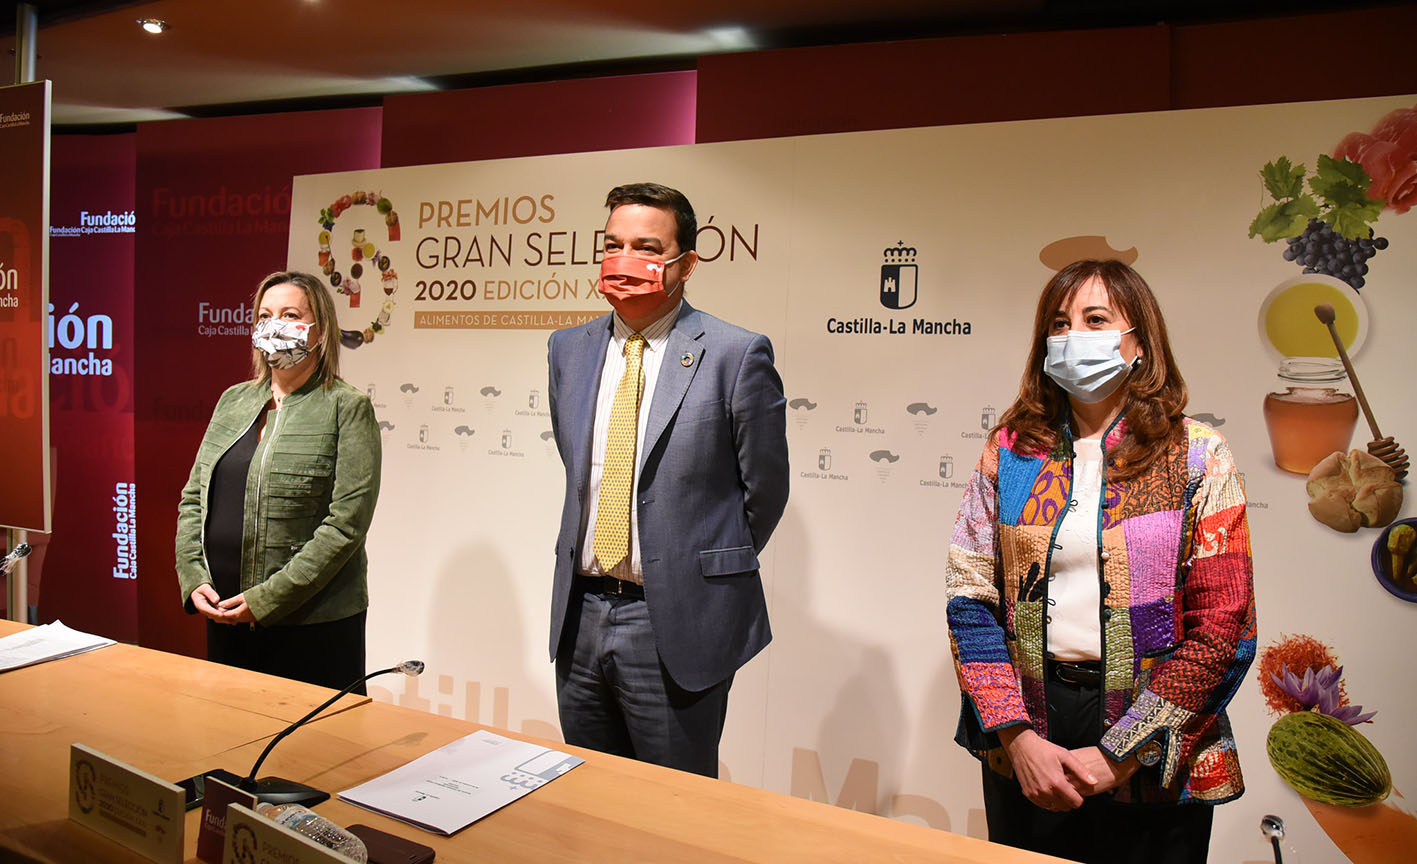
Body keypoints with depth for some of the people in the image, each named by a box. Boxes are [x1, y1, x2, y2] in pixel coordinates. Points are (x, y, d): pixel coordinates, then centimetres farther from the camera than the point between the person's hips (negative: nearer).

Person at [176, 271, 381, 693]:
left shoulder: (347, 408, -8)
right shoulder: (233, 400, 12)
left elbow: (347, 521, -15)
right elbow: (193, 498, 13)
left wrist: (268, 599, -16)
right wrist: (193, 579, -2)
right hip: (224, 616, 6)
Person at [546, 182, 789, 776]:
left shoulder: (736, 355, -11)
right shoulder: (569, 349, 7)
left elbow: (764, 488, -3)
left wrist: (714, 572, 7)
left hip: (678, 624, -5)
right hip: (579, 616, 6)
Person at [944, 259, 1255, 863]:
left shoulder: (1197, 457, -5)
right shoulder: (1009, 450, 0)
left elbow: (1223, 628, -10)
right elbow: (971, 597, -3)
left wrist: (1119, 754, -13)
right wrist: (1017, 736, -12)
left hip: (1152, 764, -2)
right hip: (1021, 751, 2)